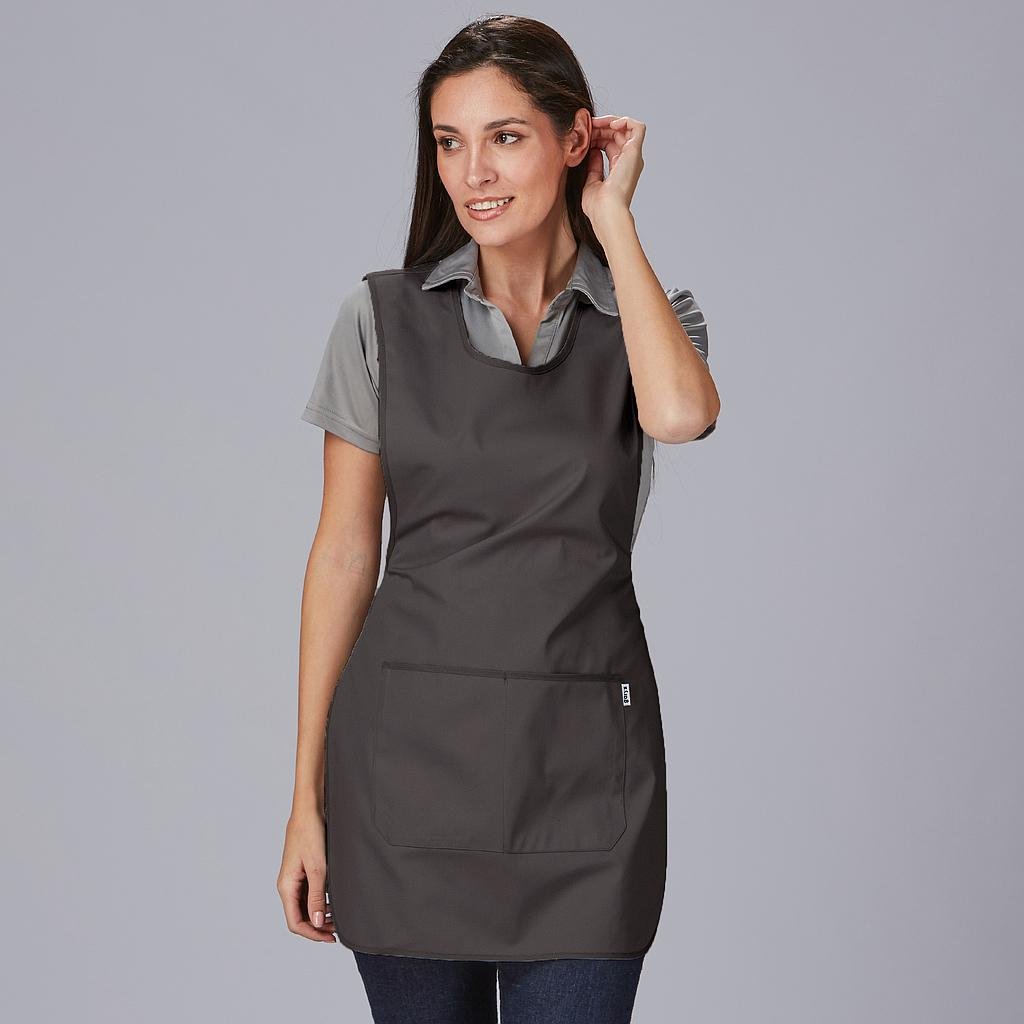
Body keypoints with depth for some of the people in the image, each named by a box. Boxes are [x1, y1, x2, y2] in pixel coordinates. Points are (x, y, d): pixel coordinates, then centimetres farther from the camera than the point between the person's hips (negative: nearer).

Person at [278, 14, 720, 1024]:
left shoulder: (649, 318, 4)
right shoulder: (384, 316, 3)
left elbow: (679, 413, -21)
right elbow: (343, 552, 4)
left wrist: (613, 221, -8)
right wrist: (308, 797, 1)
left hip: (582, 766, 0)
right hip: (408, 751, 1)